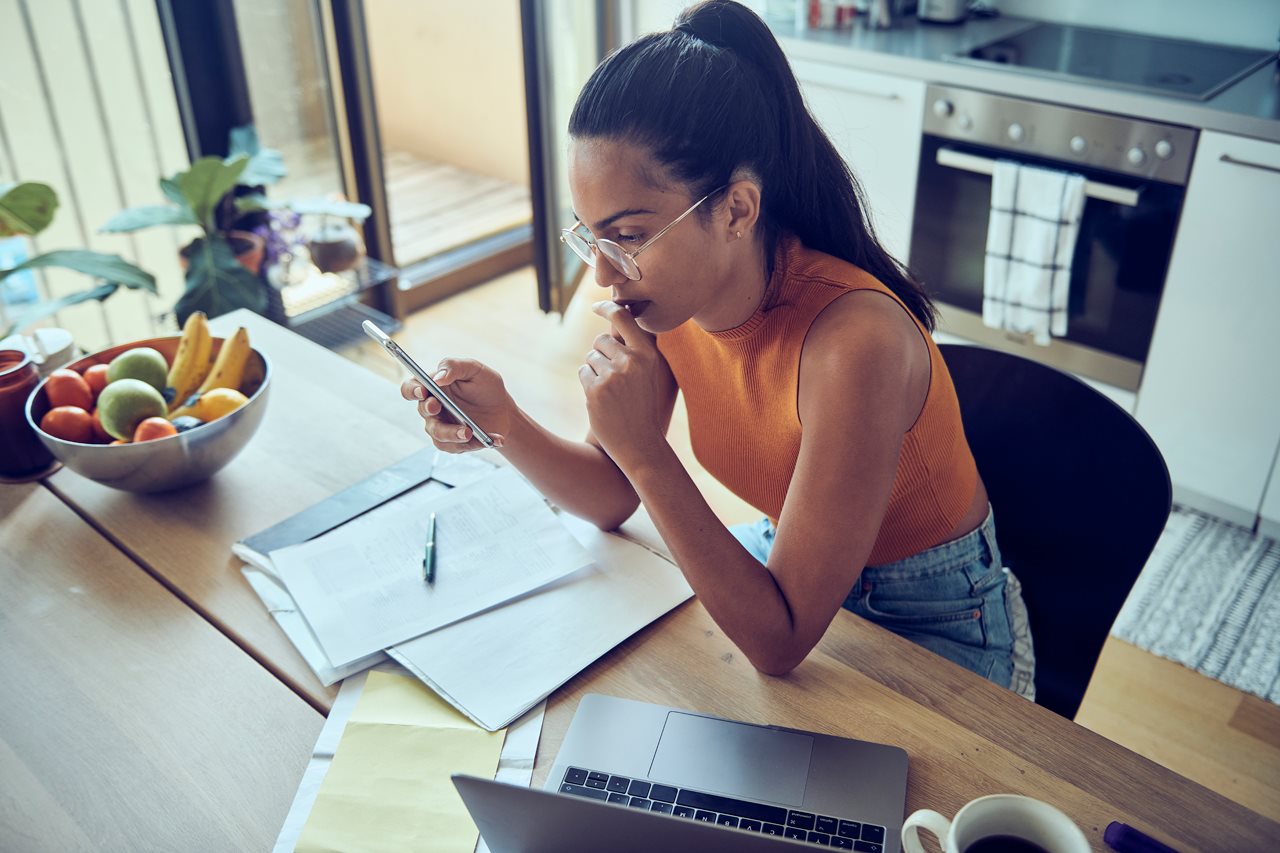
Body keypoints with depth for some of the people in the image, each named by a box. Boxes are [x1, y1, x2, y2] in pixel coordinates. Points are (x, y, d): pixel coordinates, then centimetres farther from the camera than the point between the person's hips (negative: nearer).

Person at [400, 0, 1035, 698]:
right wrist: (505, 424, -21)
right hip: (785, 561, 6)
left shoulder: (852, 342, -36)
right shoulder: (669, 293, -15)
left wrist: (642, 448, -38)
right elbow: (614, 499, -3)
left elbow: (779, 643, -31)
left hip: (931, 629, -5)